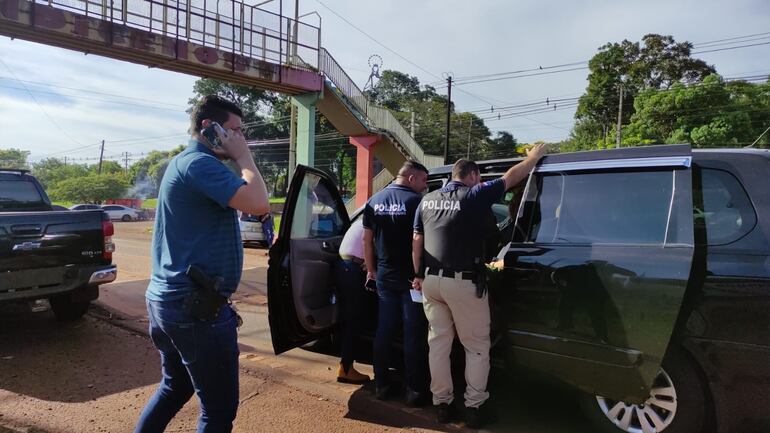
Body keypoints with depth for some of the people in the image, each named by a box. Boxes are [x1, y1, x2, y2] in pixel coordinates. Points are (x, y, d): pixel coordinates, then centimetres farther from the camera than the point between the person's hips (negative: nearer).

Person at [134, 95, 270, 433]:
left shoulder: (183, 162, 17)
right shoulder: (200, 162, -16)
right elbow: (258, 204, -26)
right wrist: (243, 157, -13)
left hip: (168, 298, 11)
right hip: (195, 305, -11)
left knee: (175, 388, 27)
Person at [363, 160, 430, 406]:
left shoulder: (374, 202, 5)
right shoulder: (415, 201, -12)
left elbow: (367, 240, 9)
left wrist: (371, 270, 17)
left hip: (385, 276, 5)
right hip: (411, 277, -5)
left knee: (384, 330, 13)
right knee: (414, 334, 3)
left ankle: (381, 385, 20)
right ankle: (415, 390, 10)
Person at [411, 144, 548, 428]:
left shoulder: (427, 200, 10)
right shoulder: (474, 196, -7)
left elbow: (417, 242, 9)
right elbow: (510, 177, 2)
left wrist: (419, 275, 16)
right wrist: (534, 157, 18)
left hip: (431, 281, 6)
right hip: (462, 283, -5)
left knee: (438, 342, 13)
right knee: (477, 347, 8)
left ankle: (441, 403, 20)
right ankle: (473, 407, 12)